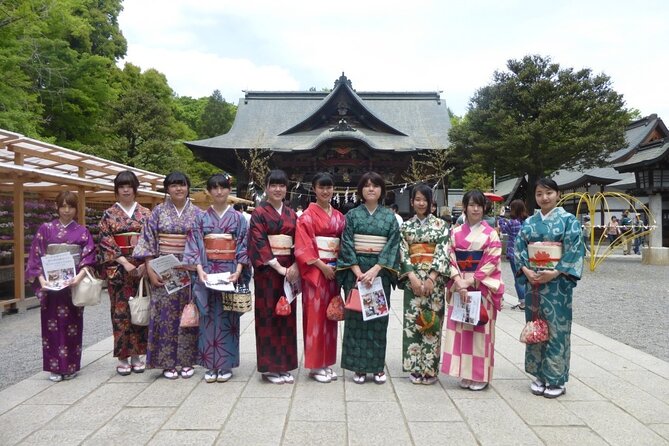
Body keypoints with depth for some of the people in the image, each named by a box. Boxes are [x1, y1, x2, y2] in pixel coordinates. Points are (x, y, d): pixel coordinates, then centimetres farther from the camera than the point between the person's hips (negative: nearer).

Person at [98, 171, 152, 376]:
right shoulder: (109, 214, 4)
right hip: (118, 268, -1)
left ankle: (137, 355, 14)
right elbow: (106, 242, -3)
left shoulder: (145, 213, 7)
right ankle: (122, 357, 11)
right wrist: (124, 262, -14)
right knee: (120, 311, 1)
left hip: (142, 267, 1)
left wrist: (145, 263, -11)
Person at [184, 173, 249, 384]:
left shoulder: (238, 218, 4)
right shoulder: (201, 217, 6)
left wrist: (238, 271, -12)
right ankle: (210, 365, 15)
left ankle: (226, 365, 13)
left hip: (230, 273, -1)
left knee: (227, 317, 3)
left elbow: (243, 246, 1)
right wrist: (200, 270, -12)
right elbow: (194, 246, 1)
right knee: (209, 317, 4)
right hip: (207, 272, 1)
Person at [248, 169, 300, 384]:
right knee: (268, 316, 0)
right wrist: (278, 267, -18)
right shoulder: (259, 213, -2)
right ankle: (269, 367, 10)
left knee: (287, 316, 7)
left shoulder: (292, 215, 13)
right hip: (267, 270, -5)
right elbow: (259, 243, -12)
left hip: (289, 269, 5)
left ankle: (285, 365, 17)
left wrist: (295, 266, -9)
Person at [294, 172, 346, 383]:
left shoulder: (339, 216, 12)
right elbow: (303, 246, -12)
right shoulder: (307, 216, -5)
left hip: (333, 270, 6)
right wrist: (322, 266, -17)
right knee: (315, 315, -1)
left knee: (330, 316, 10)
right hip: (315, 270, -5)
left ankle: (327, 362, 20)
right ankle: (315, 365, 9)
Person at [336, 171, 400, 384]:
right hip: (355, 272, 0)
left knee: (378, 318, 5)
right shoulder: (352, 215, 4)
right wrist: (358, 271, -13)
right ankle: (358, 367, 13)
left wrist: (375, 269, -15)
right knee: (356, 317, 3)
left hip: (380, 271, 0)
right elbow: (347, 244, -3)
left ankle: (377, 366, 16)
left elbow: (393, 245, -3)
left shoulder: (389, 216, 5)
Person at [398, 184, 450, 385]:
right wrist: (412, 277, -12)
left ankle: (430, 368, 12)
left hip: (434, 279, -1)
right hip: (412, 279, 1)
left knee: (432, 321, 0)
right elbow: (403, 253, 2)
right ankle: (415, 368, 13)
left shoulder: (440, 225, 4)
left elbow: (443, 252, -5)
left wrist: (431, 278, -14)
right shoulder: (406, 226, 8)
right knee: (412, 320, 2)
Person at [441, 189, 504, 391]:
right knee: (461, 329, 5)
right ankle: (465, 374, 16)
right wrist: (459, 282, -13)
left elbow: (492, 261, -9)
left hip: (483, 288, -3)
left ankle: (480, 375, 13)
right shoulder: (456, 233, 7)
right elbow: (451, 260, 1)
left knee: (480, 329, 2)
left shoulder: (490, 233, -1)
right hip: (459, 287, 3)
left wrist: (472, 280, -16)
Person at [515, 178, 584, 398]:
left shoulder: (568, 220, -2)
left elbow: (574, 250, -10)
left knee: (556, 328, 0)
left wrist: (555, 272, -18)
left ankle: (556, 379, 13)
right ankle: (539, 375, 22)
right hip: (533, 280, 4)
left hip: (557, 282, -4)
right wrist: (526, 270, -10)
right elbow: (519, 247, 5)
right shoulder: (529, 222, 10)